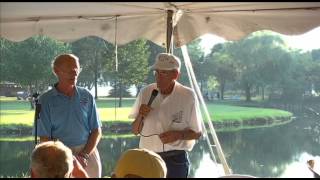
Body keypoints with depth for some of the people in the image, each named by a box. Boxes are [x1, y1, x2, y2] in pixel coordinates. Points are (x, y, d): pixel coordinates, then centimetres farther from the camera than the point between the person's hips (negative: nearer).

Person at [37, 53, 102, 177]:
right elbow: (44, 138, -6)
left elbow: (97, 131, 3)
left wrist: (84, 155, -11)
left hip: (88, 153, 2)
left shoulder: (86, 96, 2)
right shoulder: (45, 100, -4)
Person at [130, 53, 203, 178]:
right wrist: (140, 116, -14)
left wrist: (178, 135, -18)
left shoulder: (188, 96, -9)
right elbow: (135, 131, 5)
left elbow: (197, 133, -1)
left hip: (176, 159, -2)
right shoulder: (145, 93, -1)